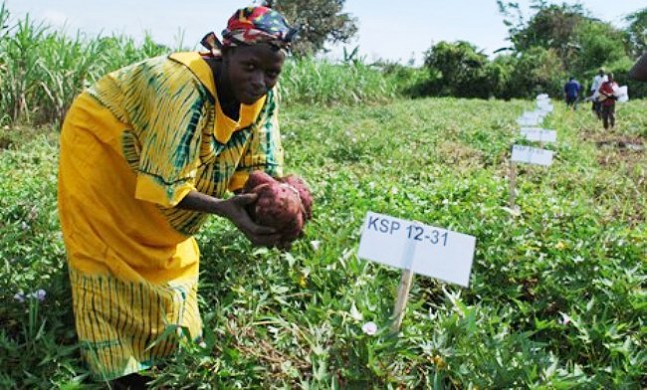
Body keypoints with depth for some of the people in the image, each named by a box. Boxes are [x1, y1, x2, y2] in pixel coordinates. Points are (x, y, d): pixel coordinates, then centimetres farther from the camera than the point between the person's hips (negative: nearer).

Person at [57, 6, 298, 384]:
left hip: (156, 157, 7)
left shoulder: (264, 96, -17)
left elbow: (257, 166, -13)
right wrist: (223, 208, -48)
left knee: (172, 250, 14)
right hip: (100, 140, -7)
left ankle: (166, 338, 33)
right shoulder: (188, 87, -40)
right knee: (115, 252, -3)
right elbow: (166, 185, -38)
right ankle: (114, 360, 13)